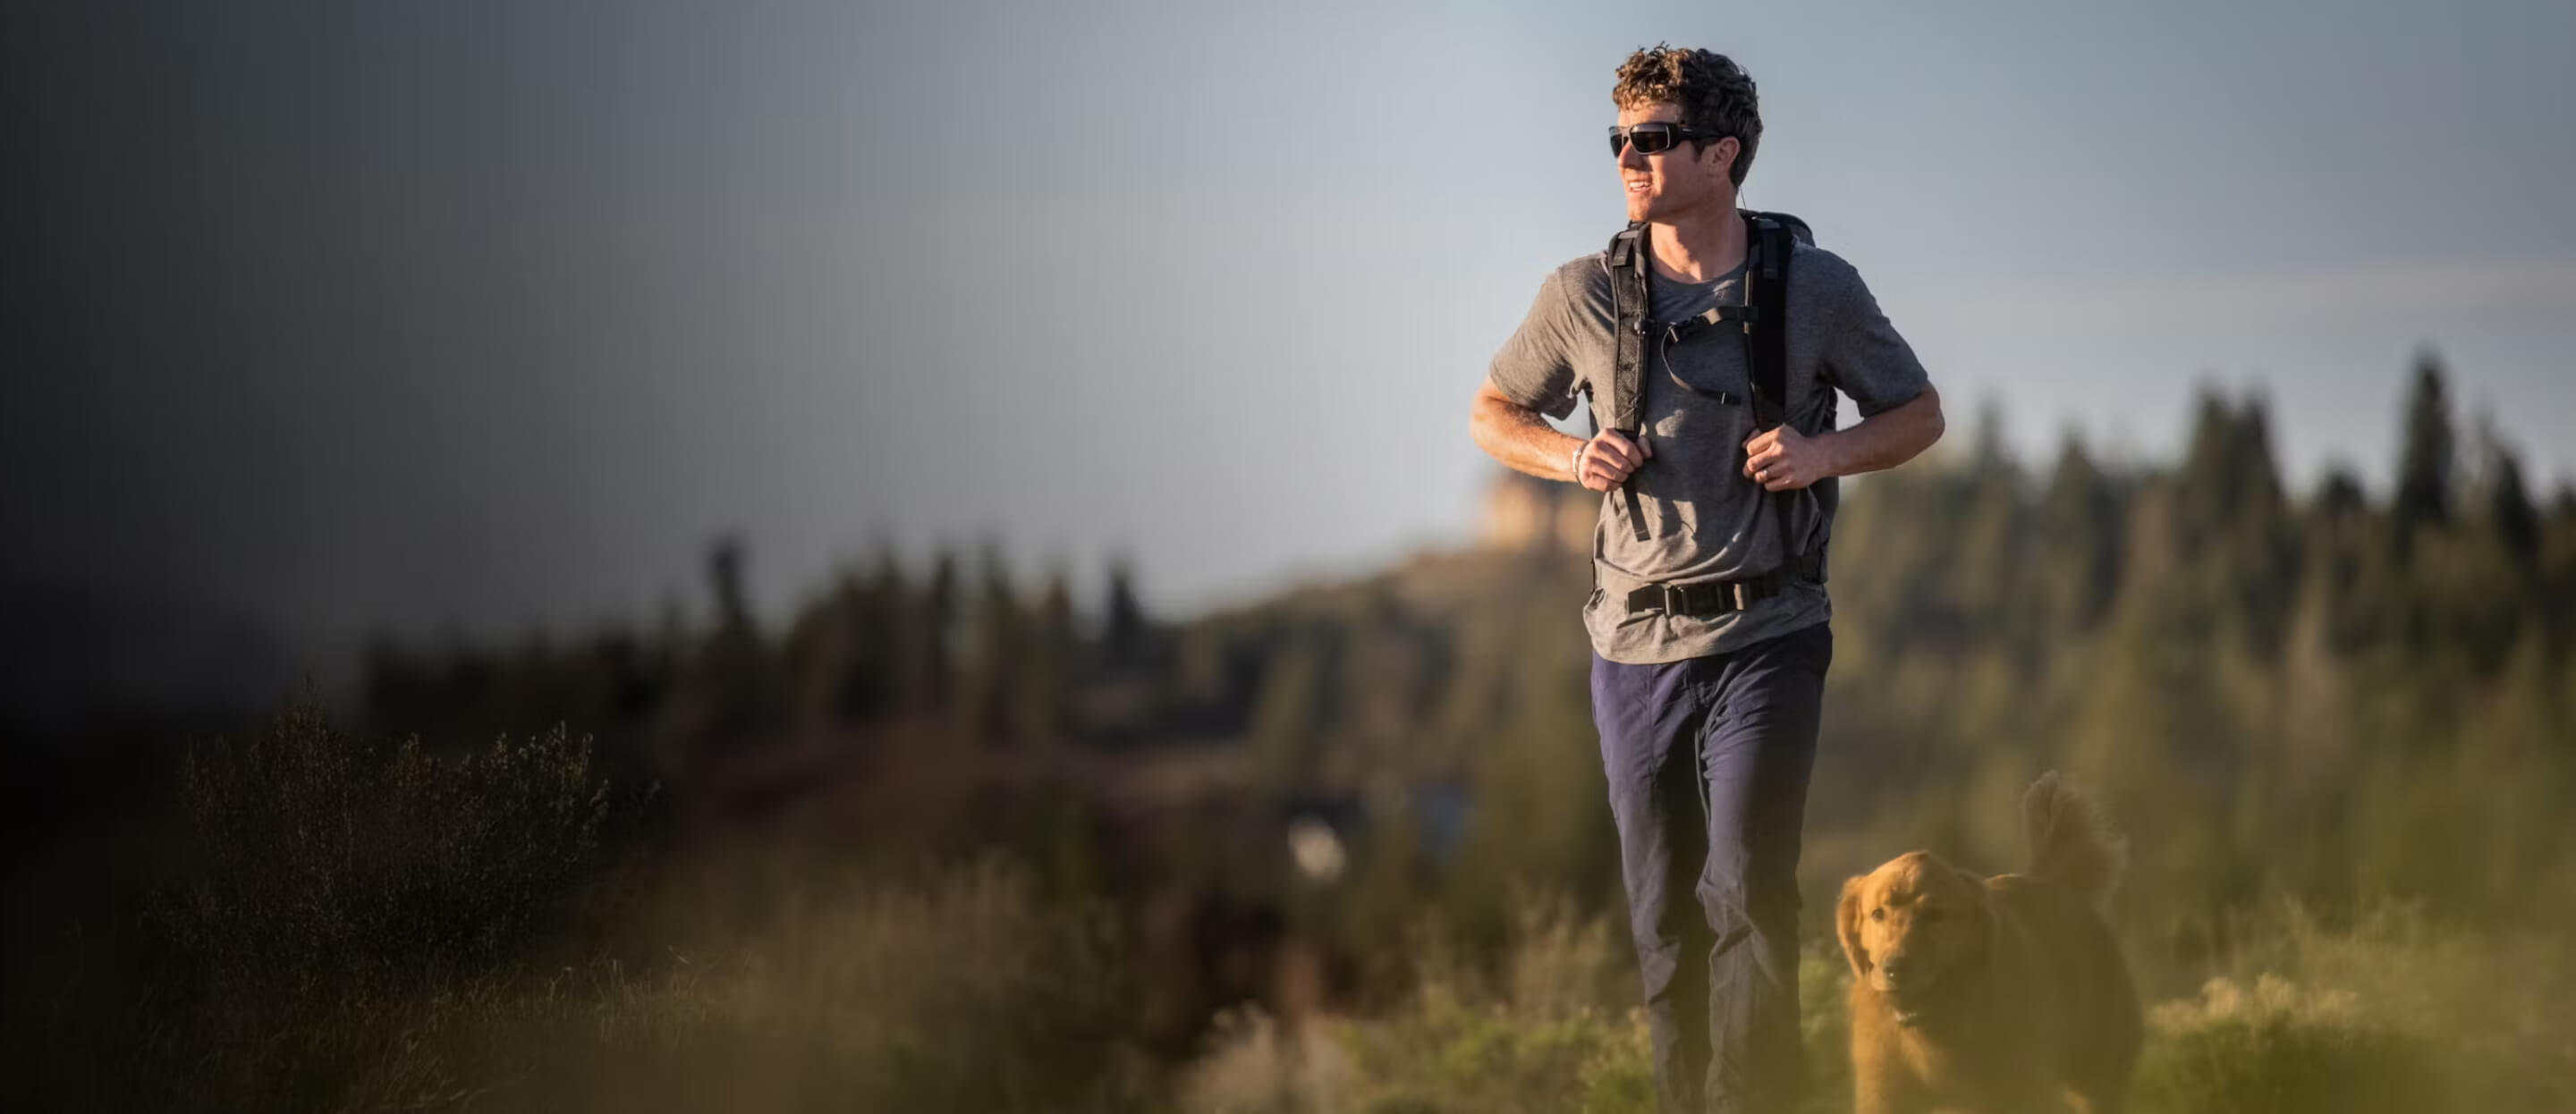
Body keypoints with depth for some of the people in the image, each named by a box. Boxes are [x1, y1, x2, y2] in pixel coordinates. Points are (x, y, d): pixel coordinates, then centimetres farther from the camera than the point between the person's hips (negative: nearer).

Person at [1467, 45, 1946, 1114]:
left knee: (1747, 896, -14)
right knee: (1663, 920, 9)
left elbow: (1918, 414, 10)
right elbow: (1494, 414, 16)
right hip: (1634, 645, 3)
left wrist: (1825, 452, -10)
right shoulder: (1582, 294, 1)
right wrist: (1571, 457, -5)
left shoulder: (1817, 288, -2)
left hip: (1766, 636, -3)